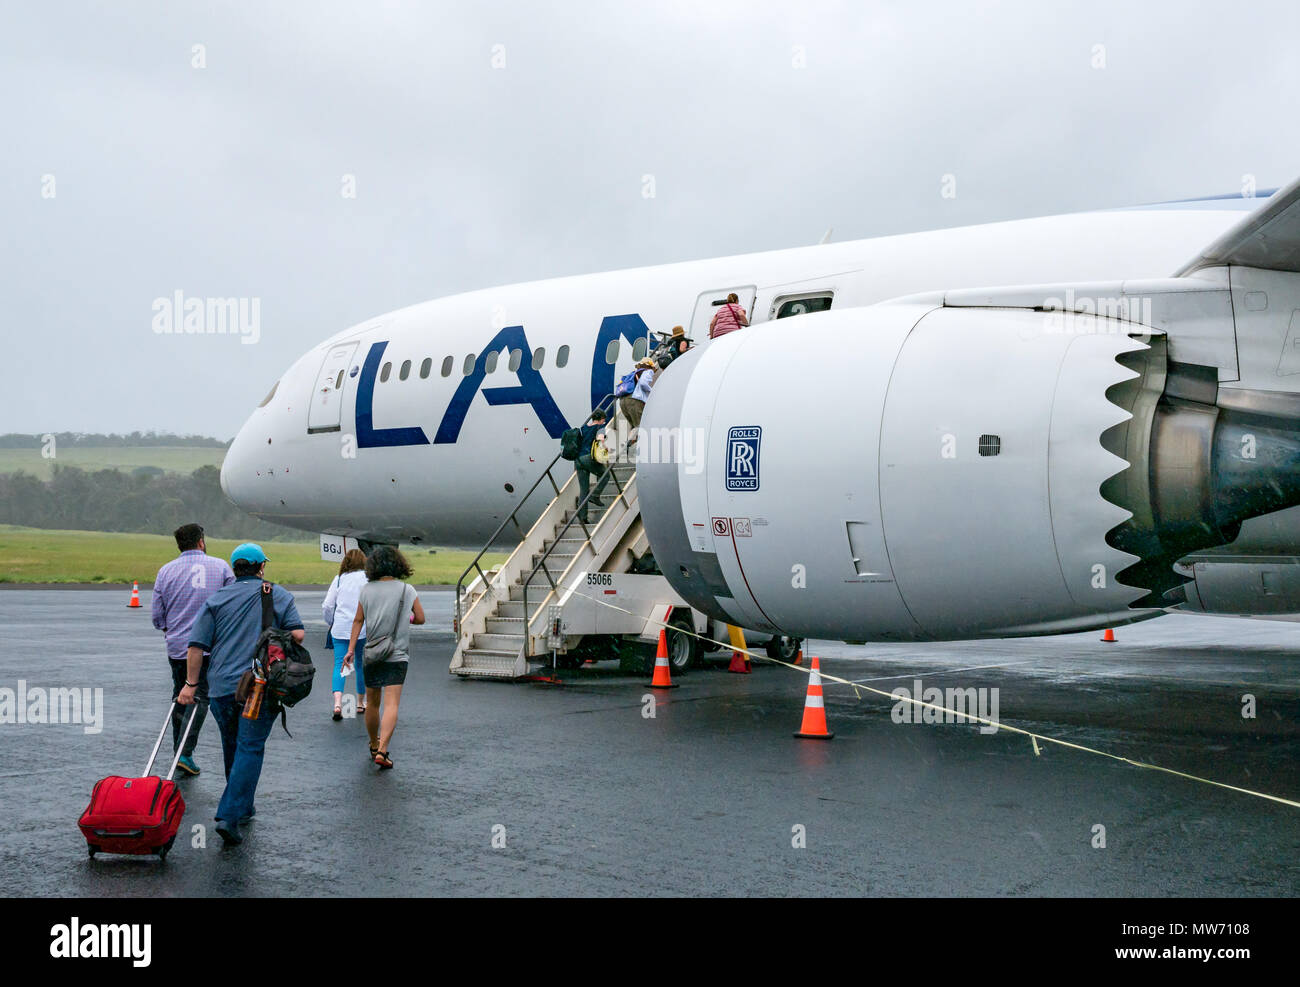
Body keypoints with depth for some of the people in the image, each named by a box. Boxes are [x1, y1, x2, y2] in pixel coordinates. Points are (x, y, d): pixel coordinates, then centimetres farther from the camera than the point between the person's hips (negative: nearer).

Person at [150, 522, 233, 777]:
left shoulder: (166, 571, 3)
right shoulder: (220, 566, -1)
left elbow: (157, 615, 6)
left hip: (176, 647, 3)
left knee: (180, 696, 16)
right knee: (200, 697, -1)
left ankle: (179, 752, 21)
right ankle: (185, 753, -13)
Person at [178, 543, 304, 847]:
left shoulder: (217, 599, 8)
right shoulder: (279, 596, 5)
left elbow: (197, 645, 1)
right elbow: (298, 634, -5)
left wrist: (191, 683, 7)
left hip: (221, 687, 3)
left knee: (232, 748, 18)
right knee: (250, 749, -4)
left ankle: (242, 807, 32)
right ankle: (229, 816, -16)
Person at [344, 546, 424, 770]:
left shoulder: (366, 590, 1)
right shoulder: (407, 590, -4)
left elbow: (358, 621, 4)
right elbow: (420, 618, 3)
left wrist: (351, 649, 8)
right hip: (397, 655, -3)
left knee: (372, 703, 17)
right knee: (391, 704, -8)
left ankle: (374, 745, 33)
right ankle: (382, 751, -20)